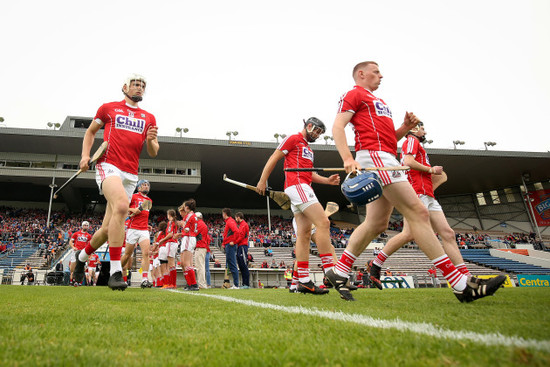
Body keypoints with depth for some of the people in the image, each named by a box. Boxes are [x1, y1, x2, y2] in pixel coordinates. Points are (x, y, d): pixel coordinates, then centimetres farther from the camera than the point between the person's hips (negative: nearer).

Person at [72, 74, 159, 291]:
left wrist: (150, 140, -7)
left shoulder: (149, 118, 18)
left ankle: (83, 256, 37)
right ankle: (115, 271, -31)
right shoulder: (108, 108, 12)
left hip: (130, 175, 4)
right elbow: (91, 131, 22)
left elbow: (153, 153, 15)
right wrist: (85, 155, 6)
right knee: (121, 205, -33)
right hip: (108, 166, -4)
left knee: (108, 228, 6)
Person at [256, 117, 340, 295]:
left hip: (303, 188, 10)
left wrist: (327, 180, 12)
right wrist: (262, 181, -6)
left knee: (304, 234, 2)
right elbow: (273, 159, -1)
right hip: (297, 186, -10)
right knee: (323, 222, -19)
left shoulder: (308, 148, 29)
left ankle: (304, 281, 1)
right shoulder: (293, 139, 3)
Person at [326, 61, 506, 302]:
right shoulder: (354, 95, 4)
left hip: (386, 159, 10)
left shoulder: (378, 101, 31)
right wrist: (348, 159, -24)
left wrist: (405, 127, 11)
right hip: (374, 156, -10)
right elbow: (337, 127, -9)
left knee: (376, 223, 6)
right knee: (417, 212, -14)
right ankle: (461, 285, -11)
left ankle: (338, 272, 13)